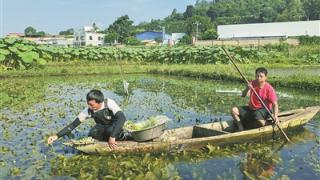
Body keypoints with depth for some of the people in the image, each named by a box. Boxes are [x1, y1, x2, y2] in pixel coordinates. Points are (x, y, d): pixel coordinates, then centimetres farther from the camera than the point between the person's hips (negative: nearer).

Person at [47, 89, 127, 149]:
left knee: (110, 131, -36)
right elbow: (73, 124, -17)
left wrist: (112, 136, -49)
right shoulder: (89, 111, -20)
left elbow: (122, 118, -42)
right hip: (102, 128, 4)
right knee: (92, 134, -27)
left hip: (116, 128, -3)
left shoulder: (109, 103, -31)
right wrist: (57, 136, -27)